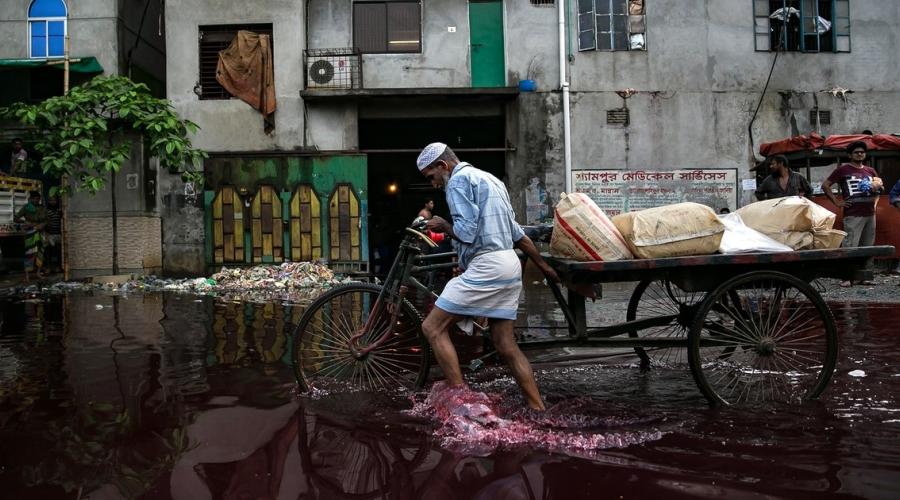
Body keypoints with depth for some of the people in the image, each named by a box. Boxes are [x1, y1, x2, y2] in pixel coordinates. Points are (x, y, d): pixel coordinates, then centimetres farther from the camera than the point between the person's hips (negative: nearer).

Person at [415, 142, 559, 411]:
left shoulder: (459, 180, -5)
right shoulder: (490, 179, 24)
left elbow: (466, 232, -16)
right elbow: (517, 233, 26)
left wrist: (443, 226, 3)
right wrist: (543, 265, 30)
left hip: (486, 266, -10)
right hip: (511, 266, 10)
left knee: (433, 328, -4)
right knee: (506, 345, 11)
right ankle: (538, 409, 11)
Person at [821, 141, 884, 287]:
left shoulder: (870, 171, 18)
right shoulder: (843, 170, 1)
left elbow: (879, 185, 32)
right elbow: (825, 185, -1)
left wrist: (875, 200, 12)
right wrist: (836, 202, -6)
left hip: (870, 214, 6)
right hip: (853, 215, -6)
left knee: (867, 246, 8)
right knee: (850, 246, -12)